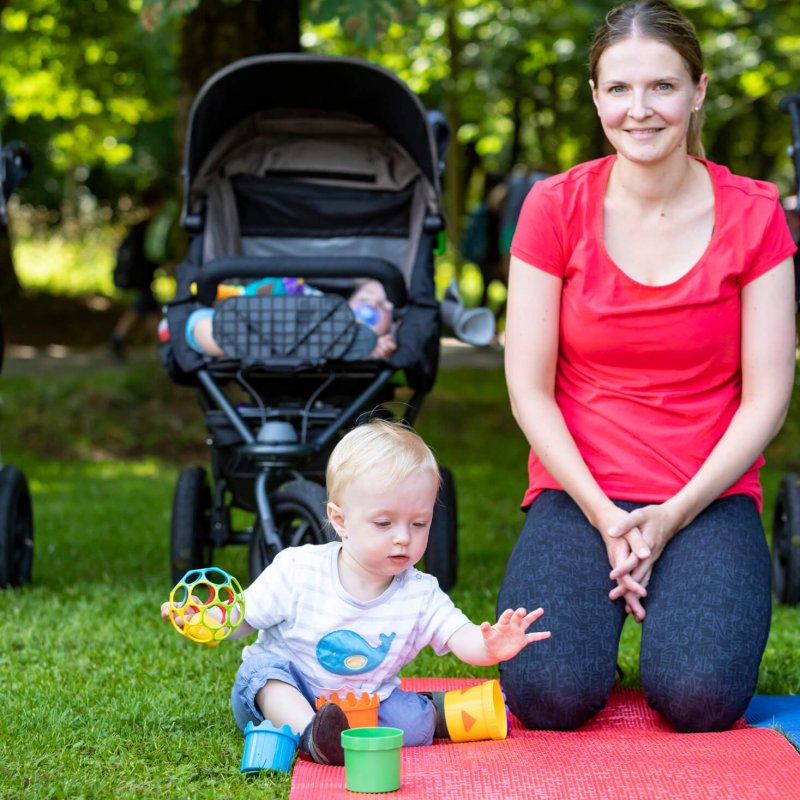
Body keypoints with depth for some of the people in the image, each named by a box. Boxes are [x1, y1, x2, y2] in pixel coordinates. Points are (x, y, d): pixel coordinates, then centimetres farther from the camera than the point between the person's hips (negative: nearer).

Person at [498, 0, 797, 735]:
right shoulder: (556, 207, 0)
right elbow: (529, 387, -1)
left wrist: (674, 516, -12)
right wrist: (604, 518, -11)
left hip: (708, 496, 0)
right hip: (580, 492, 0)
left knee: (699, 698, -25)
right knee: (550, 696, -26)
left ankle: (687, 609, 10)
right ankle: (593, 606, 10)